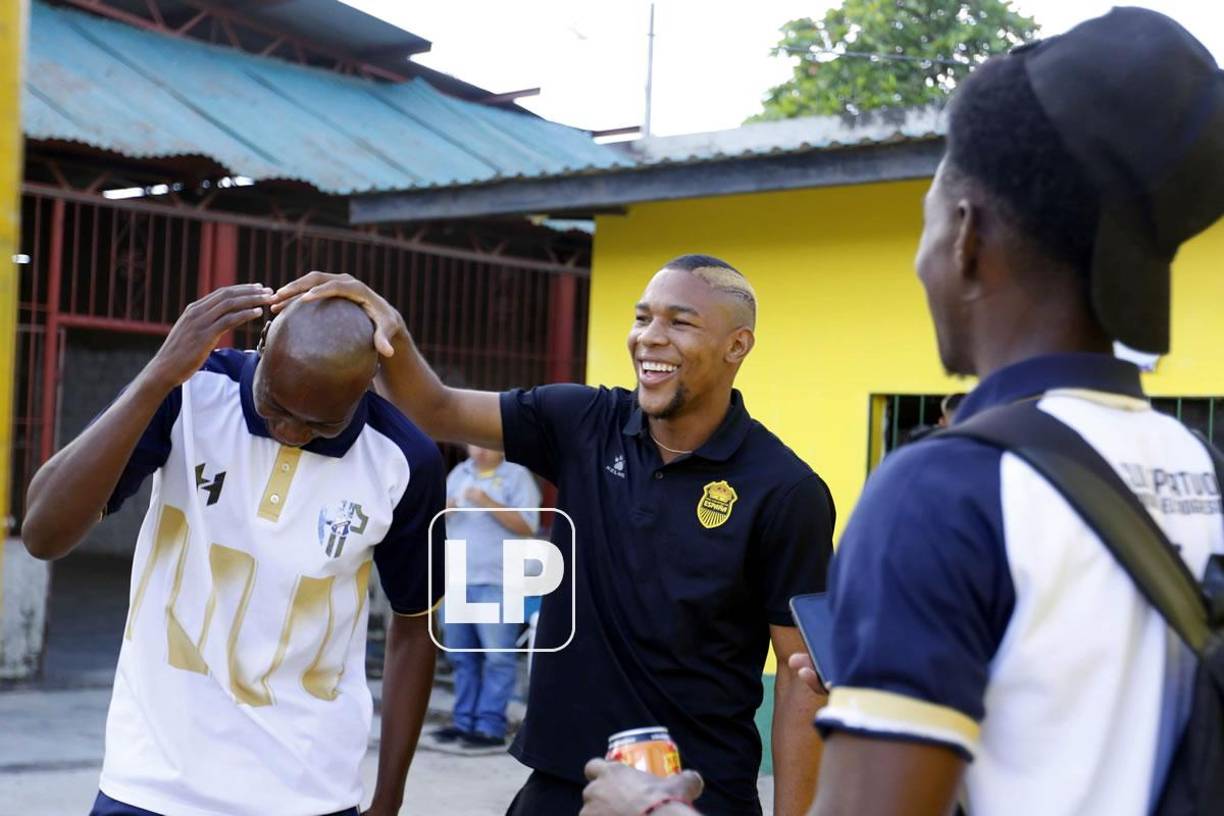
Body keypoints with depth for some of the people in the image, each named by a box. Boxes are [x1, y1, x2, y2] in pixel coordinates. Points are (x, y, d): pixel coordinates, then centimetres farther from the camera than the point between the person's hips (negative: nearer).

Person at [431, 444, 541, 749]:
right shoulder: (459, 473, 16)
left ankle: (490, 726, -6)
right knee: (462, 655, 11)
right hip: (456, 579, 6)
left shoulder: (517, 476, -1)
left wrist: (487, 503, -18)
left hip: (497, 582, -6)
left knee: (498, 656, -7)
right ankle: (464, 721, 18)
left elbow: (526, 526, -10)